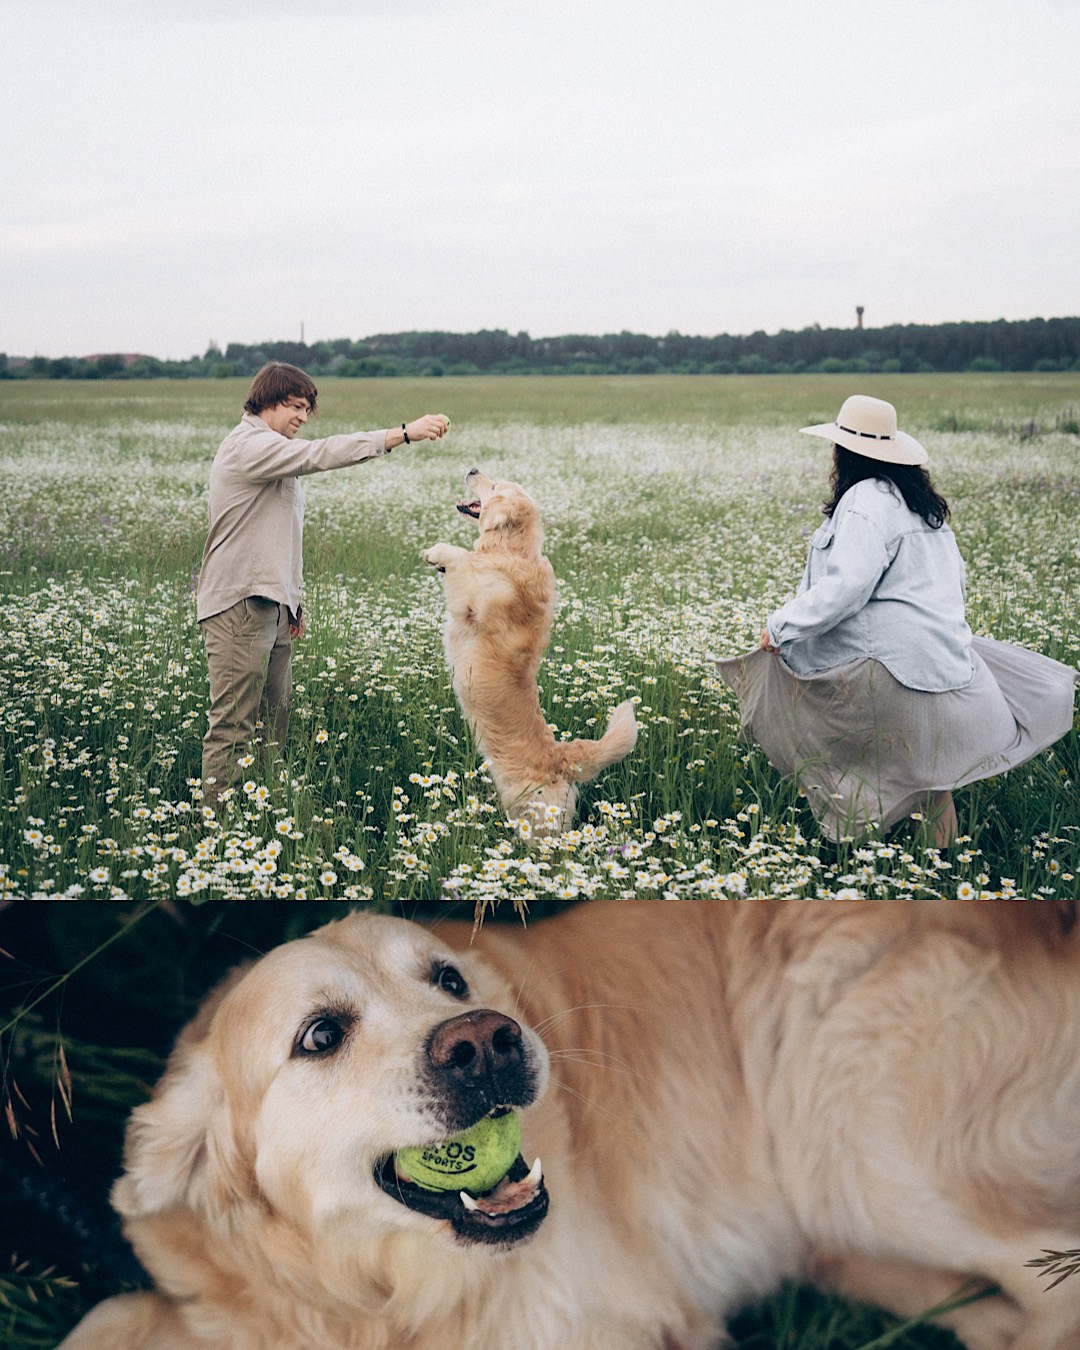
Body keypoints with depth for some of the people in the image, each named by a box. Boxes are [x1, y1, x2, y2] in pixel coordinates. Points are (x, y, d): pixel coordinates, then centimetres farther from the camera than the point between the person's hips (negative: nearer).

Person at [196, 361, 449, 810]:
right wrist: (404, 433, -24)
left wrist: (292, 602, 22)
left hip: (271, 606, 10)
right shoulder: (249, 445, -11)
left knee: (273, 724, 9)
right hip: (239, 605, -10)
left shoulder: (273, 453, 21)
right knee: (233, 729, -8)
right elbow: (322, 454, -23)